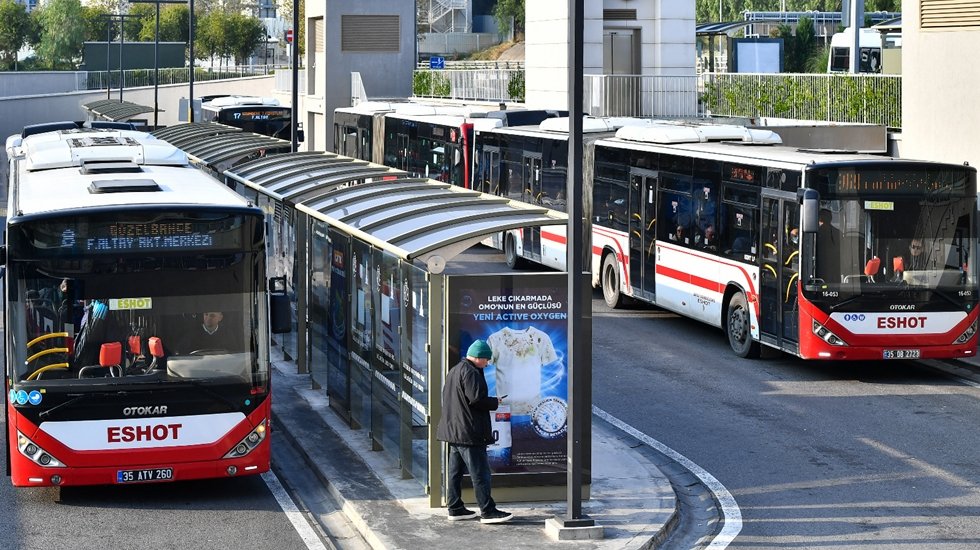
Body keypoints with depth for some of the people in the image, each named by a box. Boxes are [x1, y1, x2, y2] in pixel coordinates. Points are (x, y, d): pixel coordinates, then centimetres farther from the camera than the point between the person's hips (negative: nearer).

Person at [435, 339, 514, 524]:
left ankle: (455, 509, 17)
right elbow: (476, 398, -23)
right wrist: (495, 402, -6)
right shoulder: (470, 373, -15)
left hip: (453, 430, 10)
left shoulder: (454, 371, 16)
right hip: (469, 432, -10)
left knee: (455, 472, 13)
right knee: (480, 473, -7)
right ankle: (487, 511, -6)